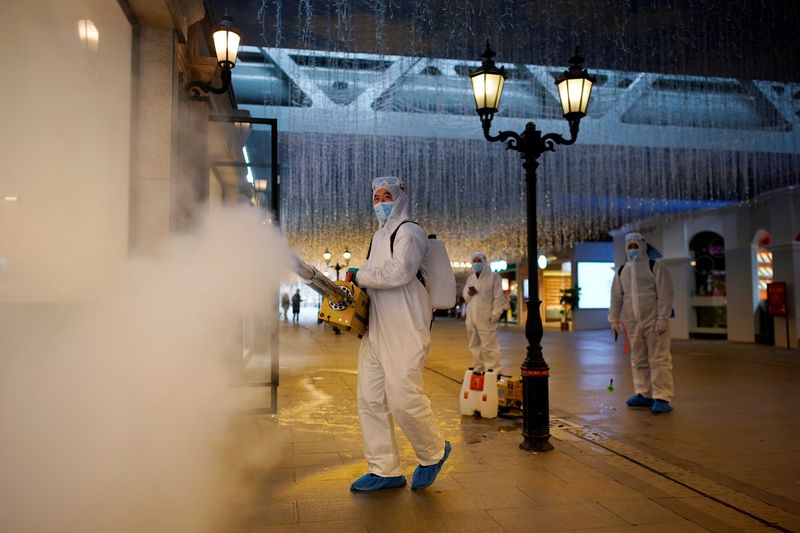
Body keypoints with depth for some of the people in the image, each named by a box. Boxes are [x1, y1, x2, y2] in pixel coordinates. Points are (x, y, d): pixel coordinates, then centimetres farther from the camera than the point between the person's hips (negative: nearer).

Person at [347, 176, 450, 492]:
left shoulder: (409, 232, -4)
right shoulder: (379, 237, 23)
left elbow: (399, 272, -19)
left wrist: (359, 275, -9)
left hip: (406, 330, -9)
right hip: (376, 330, 9)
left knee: (404, 398, -9)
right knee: (370, 400, 6)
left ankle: (434, 452, 18)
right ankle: (385, 471, 15)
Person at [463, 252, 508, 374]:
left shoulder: (493, 277, 1)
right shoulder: (470, 278, 20)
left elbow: (499, 297, -5)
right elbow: (465, 295, 19)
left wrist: (495, 314, -14)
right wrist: (469, 293, -5)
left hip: (486, 317, -6)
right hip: (471, 317, 6)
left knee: (489, 345, -10)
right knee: (475, 345, 9)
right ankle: (478, 370, 18)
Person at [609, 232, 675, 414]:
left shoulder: (655, 268, -4)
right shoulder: (622, 271, 12)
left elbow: (665, 295, -9)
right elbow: (616, 297, 14)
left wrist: (662, 318, -16)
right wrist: (614, 319, 11)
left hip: (654, 321, -5)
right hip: (632, 323, 5)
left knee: (659, 359, -5)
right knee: (638, 360, 11)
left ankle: (662, 397, -1)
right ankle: (644, 394, 21)